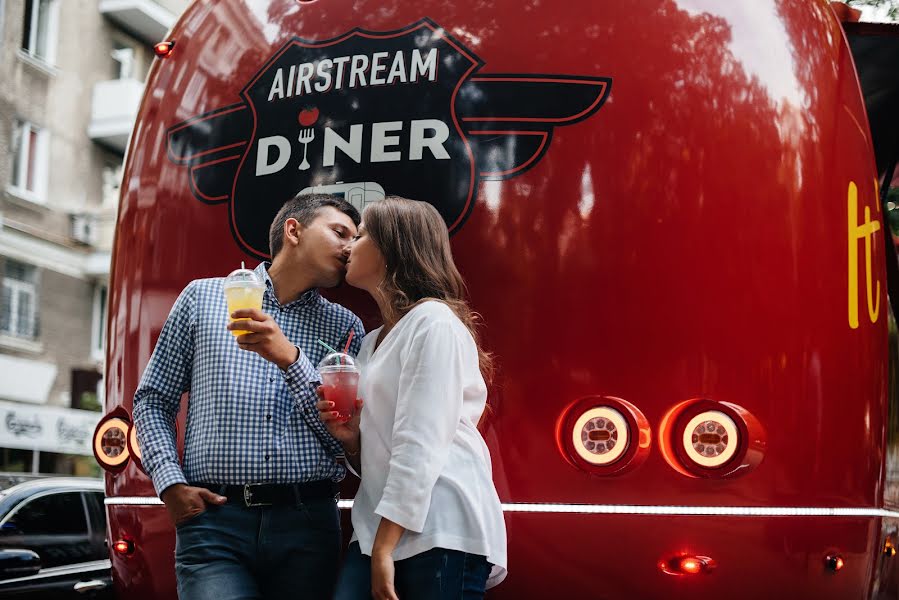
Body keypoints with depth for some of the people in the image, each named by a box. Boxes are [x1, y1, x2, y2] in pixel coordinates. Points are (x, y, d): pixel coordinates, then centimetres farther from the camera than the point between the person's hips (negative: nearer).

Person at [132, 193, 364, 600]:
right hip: (213, 519, -2)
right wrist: (170, 483, -2)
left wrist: (291, 359, -11)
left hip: (307, 522, 2)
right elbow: (153, 400, 12)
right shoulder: (202, 296, 10)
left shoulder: (345, 327, 11)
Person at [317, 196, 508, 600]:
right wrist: (350, 437, 2)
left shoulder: (433, 321, -6)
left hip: (441, 531, -7)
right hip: (378, 528, 7)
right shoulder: (372, 342, 20)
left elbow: (420, 444, -14)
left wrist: (384, 548, -17)